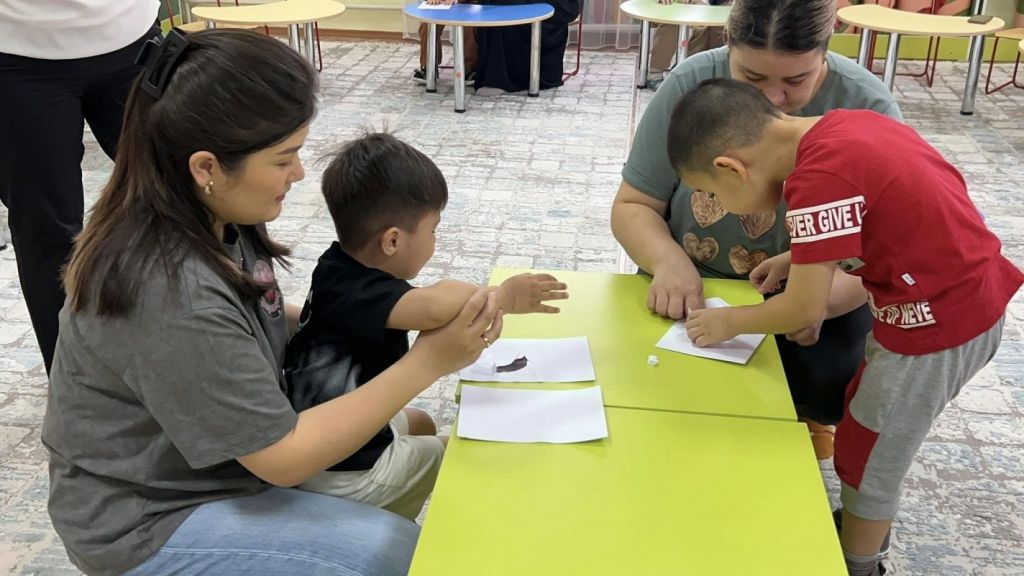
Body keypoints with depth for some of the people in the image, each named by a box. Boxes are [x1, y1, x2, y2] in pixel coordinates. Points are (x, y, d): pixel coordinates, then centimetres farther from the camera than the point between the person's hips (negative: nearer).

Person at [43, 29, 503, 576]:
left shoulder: (205, 217, -8)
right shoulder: (169, 292, -33)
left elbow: (253, 320, 10)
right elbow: (283, 458, -26)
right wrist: (428, 361, -24)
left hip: (219, 449, 8)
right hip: (148, 523, -8)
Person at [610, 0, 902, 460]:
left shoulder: (866, 107, -15)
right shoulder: (688, 86, -13)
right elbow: (633, 206, -5)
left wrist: (821, 297, -37)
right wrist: (669, 261, -28)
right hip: (696, 289, 0)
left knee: (842, 381, -26)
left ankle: (803, 411, 12)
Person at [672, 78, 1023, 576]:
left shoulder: (817, 179, -27)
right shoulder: (843, 125, 0)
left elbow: (805, 310, -20)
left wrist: (730, 321, -3)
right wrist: (801, 257, 8)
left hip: (937, 324, -9)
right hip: (970, 296, 9)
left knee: (867, 458, 11)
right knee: (866, 414, 27)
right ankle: (861, 532, 47)